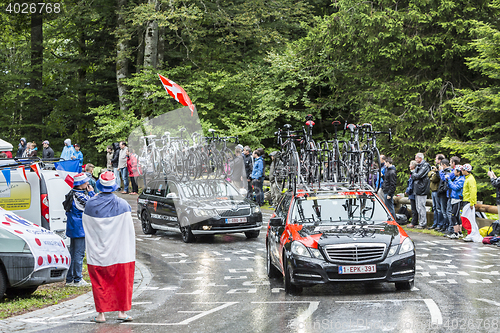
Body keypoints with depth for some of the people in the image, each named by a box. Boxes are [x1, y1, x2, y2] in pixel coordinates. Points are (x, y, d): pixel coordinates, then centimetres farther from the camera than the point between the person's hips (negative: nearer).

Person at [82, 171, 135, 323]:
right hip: (119, 252, -1)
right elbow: (129, 230, -4)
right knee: (122, 281, 10)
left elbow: (87, 229, 4)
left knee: (100, 282, 9)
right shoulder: (122, 204, -9)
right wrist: (130, 250, 5)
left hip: (97, 252, 1)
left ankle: (101, 313, 9)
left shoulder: (90, 205, -6)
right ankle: (122, 311, 11)